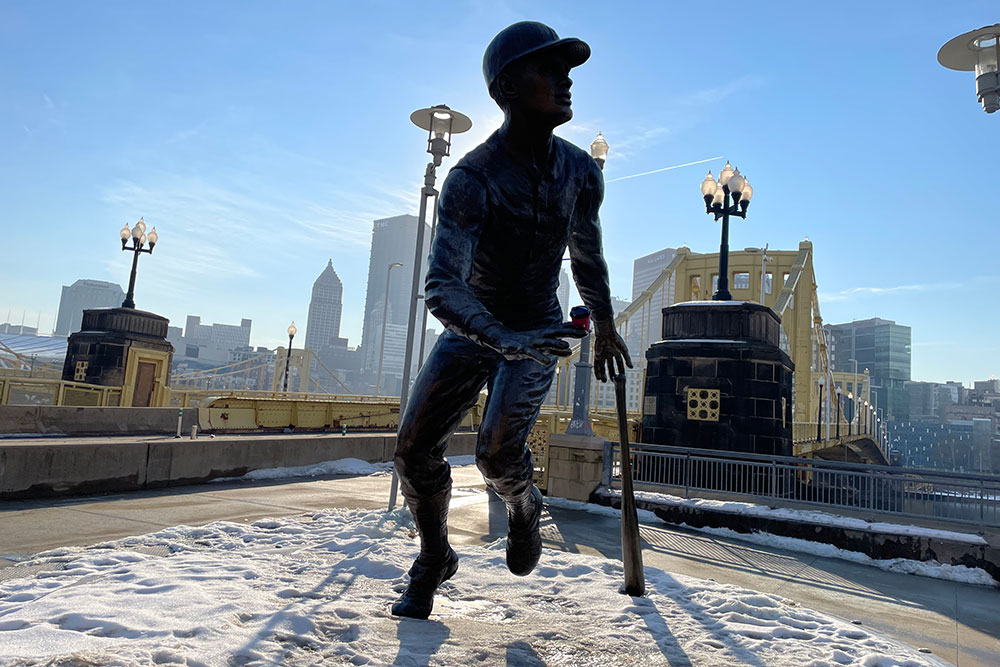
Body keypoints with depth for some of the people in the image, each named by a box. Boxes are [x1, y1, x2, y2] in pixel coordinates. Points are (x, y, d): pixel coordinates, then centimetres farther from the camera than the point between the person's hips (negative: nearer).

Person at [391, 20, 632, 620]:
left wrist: (605, 327, 18)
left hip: (539, 331, 1)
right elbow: (442, 288, -33)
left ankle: (524, 508, 17)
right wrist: (505, 339, -50)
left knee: (499, 450, -21)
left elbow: (587, 255, 9)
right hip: (473, 329, 0)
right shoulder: (472, 179, -22)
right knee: (416, 448, -5)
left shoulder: (581, 172, -8)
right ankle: (435, 560, 23)